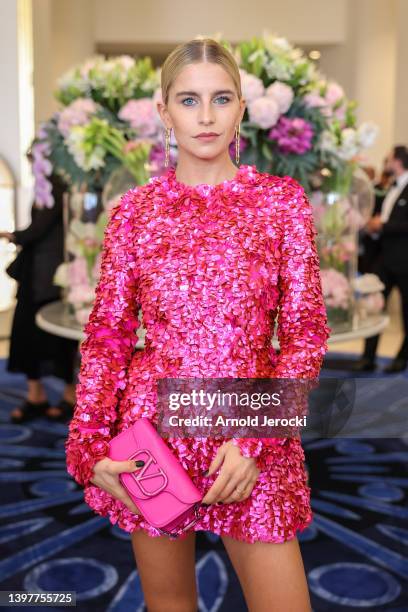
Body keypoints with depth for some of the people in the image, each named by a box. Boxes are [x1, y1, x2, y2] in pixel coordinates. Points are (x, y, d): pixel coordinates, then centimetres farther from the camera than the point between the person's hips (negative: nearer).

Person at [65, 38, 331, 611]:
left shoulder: (282, 200, 0)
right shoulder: (134, 210, 3)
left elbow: (307, 330, -1)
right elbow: (107, 334, 4)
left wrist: (258, 437, -11)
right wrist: (91, 443, -7)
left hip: (256, 437, -1)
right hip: (152, 425, 1)